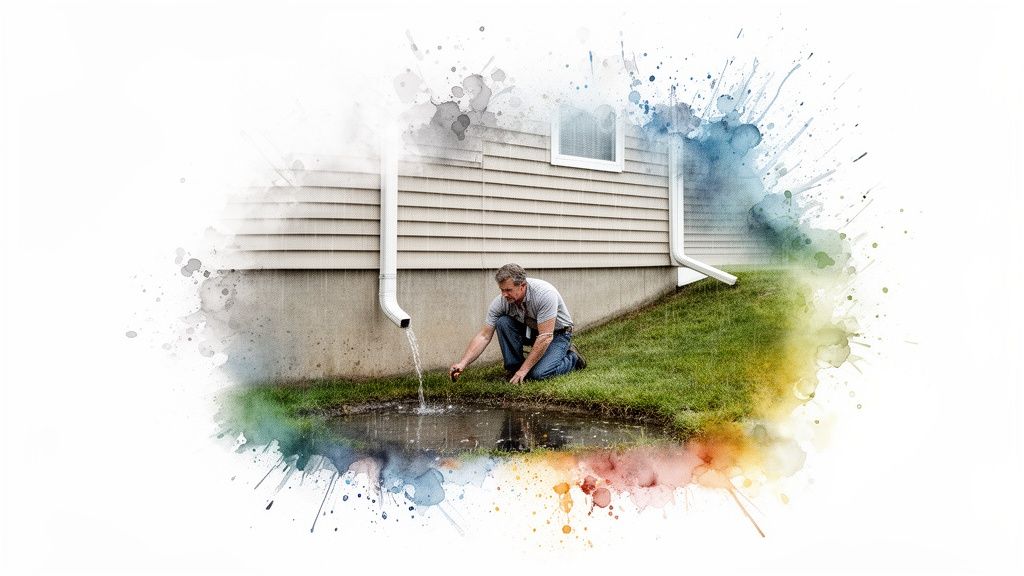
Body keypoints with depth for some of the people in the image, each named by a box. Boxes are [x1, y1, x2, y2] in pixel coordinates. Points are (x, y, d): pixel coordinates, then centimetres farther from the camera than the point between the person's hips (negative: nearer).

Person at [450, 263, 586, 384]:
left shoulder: (544, 294, -35)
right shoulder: (501, 302, -19)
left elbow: (545, 337, -35)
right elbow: (484, 336, -17)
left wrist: (523, 370, -33)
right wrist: (463, 363, -30)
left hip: (557, 333, -5)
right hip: (530, 330, 5)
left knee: (538, 374, -27)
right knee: (503, 322, -23)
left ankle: (572, 358, 3)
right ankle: (514, 367, -7)